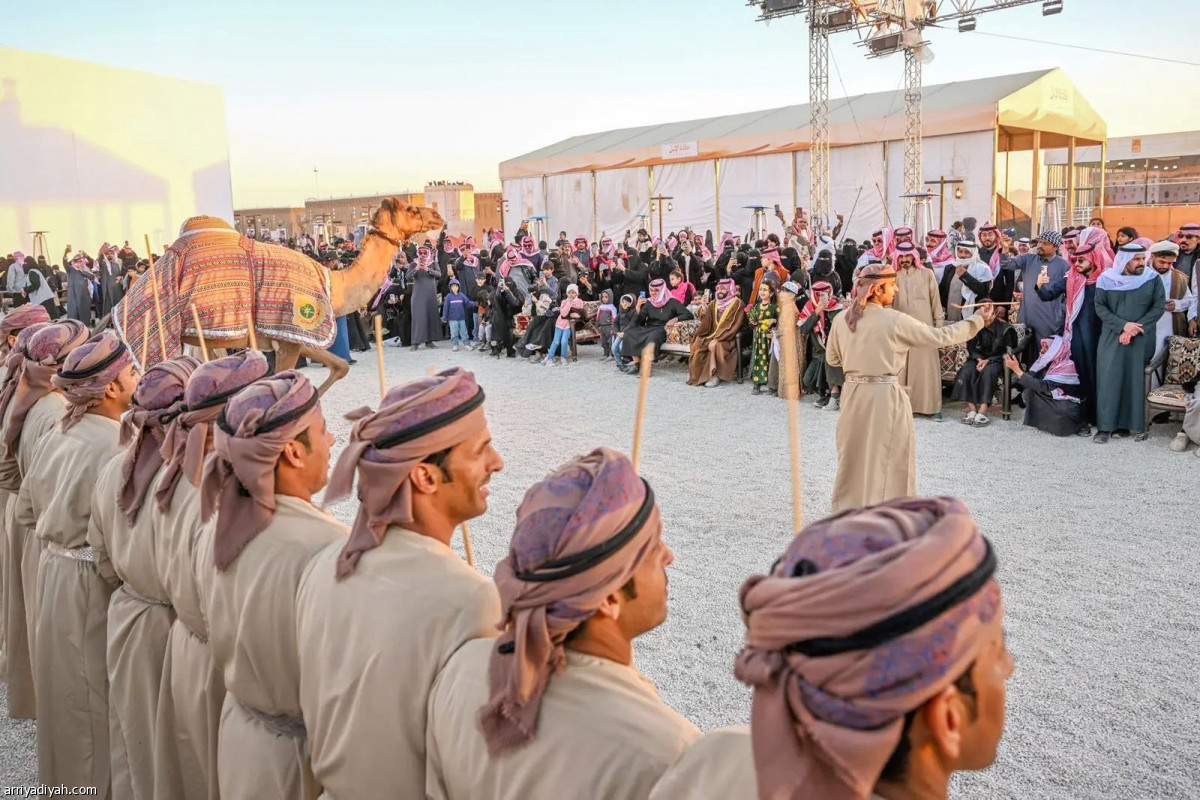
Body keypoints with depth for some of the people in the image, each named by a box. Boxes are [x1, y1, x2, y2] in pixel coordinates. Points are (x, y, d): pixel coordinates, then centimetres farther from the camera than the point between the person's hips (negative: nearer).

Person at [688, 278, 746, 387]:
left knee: (717, 346, -34)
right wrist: (704, 313, -14)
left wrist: (717, 339, -22)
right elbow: (706, 324, 10)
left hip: (727, 338, -5)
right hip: (712, 335, 5)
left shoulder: (737, 303, -7)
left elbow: (733, 326, -15)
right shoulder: (714, 303, 12)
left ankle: (715, 375, -22)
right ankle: (696, 375, -12)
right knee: (697, 344, -20)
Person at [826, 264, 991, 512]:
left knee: (853, 457, 17)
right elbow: (940, 336, -6)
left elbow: (832, 358, 9)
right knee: (889, 459, 8)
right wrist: (978, 321, 4)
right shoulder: (895, 320, -14)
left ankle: (847, 512, 26)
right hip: (885, 396, -5)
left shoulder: (842, 319, -1)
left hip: (854, 394, 5)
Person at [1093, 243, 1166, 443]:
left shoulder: (1152, 278, 0)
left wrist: (1135, 328, -13)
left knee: (1134, 379, 2)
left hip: (1141, 339, 0)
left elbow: (1159, 306, -3)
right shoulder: (1106, 279, -1)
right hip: (1111, 338, 0)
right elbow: (1100, 307, -4)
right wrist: (1123, 325, -16)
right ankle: (1105, 426, -3)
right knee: (1109, 378, -5)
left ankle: (1125, 423, 8)